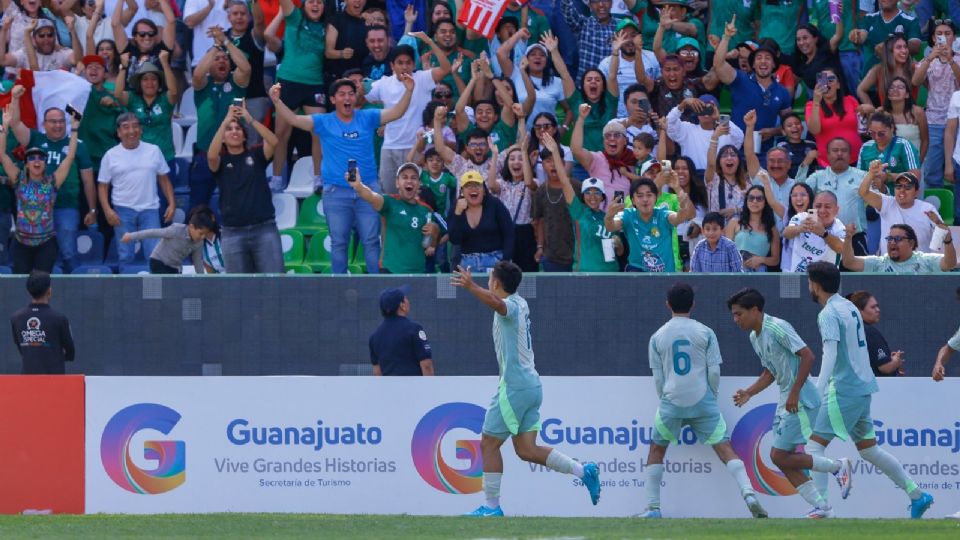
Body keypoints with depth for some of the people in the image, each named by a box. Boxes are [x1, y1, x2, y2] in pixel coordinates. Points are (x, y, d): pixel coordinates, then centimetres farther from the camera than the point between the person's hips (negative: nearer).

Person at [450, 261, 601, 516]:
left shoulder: (511, 305, -13)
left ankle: (491, 506, 3)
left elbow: (498, 304, -39)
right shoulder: (520, 304, 16)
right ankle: (584, 471, -2)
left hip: (514, 387, -9)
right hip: (531, 385, 9)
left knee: (489, 444, 1)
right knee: (526, 449, 6)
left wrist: (471, 287, -54)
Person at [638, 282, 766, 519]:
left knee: (656, 450, 16)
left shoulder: (657, 337, 4)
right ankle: (749, 494, -18)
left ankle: (653, 508, 12)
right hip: (703, 401, 0)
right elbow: (714, 372, -1)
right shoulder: (705, 333, 1)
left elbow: (657, 377, 6)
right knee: (724, 448, -1)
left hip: (671, 402, 0)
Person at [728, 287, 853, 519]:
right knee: (785, 460, 5)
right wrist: (748, 393, 10)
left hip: (800, 401, -10)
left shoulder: (778, 328, -15)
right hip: (785, 401, 10)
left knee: (780, 456, -10)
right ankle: (821, 508, 9)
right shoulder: (755, 337, 14)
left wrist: (794, 394, -22)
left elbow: (808, 356, -20)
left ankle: (838, 467, 2)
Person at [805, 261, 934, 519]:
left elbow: (830, 353, -25)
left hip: (844, 391, -9)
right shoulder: (849, 307, 15)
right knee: (867, 448, 17)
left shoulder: (828, 314, -12)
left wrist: (818, 390, -33)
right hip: (863, 388, 9)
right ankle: (917, 495, 17)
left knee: (814, 446, -7)